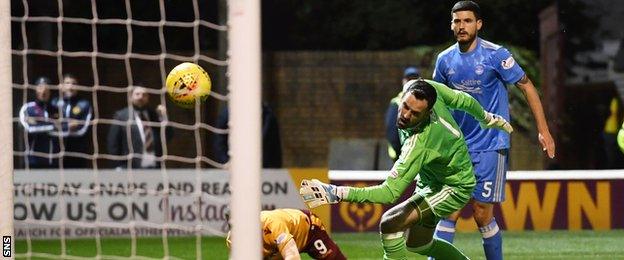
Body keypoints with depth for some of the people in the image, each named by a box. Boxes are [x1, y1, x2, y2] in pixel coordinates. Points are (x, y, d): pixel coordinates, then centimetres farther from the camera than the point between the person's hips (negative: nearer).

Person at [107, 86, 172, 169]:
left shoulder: (154, 115, 14)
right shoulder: (121, 116, 4)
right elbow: (113, 144, 1)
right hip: (132, 168, -4)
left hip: (155, 168, 4)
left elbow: (168, 136, 12)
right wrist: (119, 166, -6)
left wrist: (163, 118, -1)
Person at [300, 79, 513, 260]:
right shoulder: (420, 89, -23)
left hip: (453, 188, -9)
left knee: (390, 224, -23)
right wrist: (487, 118, 17)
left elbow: (390, 193, -42)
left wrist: (337, 194, -51)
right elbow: (463, 100, -5)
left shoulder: (418, 145, -42)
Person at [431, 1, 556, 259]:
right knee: (449, 212, -5)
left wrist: (543, 130, -5)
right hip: (457, 148, 4)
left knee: (483, 216, -5)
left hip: (490, 147, -4)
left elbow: (527, 86, -2)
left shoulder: (495, 54, -8)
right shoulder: (445, 59, 5)